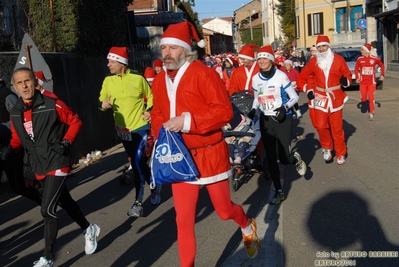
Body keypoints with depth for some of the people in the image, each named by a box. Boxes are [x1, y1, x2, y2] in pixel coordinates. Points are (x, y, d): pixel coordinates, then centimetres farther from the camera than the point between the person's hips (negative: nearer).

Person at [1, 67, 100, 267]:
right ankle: (89, 230, 43)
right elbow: (18, 137, 13)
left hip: (57, 164, -7)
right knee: (65, 202, 20)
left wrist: (66, 142, -16)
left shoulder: (52, 104, -16)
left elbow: (75, 121, -5)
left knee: (47, 210, -10)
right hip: (39, 168, 7)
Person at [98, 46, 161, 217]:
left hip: (140, 127, -4)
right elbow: (101, 101, 6)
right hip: (122, 129, 4)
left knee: (137, 162, -12)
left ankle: (138, 202, 5)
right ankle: (154, 186, 37)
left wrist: (150, 110, -9)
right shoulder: (108, 81, 0)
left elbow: (151, 96, 7)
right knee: (138, 162, 14)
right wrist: (102, 104, -17)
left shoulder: (138, 79, -6)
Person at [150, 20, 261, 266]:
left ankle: (248, 228, 48)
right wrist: (161, 132, -3)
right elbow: (157, 114, 17)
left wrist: (188, 120, -27)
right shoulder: (159, 81, 6)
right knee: (184, 219, 6)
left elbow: (225, 111, -20)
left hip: (210, 154, -4)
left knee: (224, 210, 14)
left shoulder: (202, 73, -14)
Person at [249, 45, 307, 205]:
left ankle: (296, 159, 33)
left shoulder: (280, 76, -11)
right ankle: (279, 191, 17)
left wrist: (285, 107, -23)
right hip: (265, 120, 4)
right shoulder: (255, 78, 4)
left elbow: (294, 97, -6)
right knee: (270, 158, 3)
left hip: (283, 119, -4)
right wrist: (253, 109, -2)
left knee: (284, 158, -6)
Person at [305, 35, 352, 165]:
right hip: (320, 97, 1)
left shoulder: (338, 59, -2)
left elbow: (347, 74, 4)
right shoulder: (313, 61, 3)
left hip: (335, 97, -1)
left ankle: (341, 153, 20)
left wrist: (345, 80, -18)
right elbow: (310, 77, 16)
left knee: (337, 127, 5)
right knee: (321, 126, -5)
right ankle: (326, 147, 22)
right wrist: (309, 90, 4)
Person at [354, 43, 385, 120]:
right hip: (363, 82, 1)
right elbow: (356, 69, 4)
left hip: (372, 82, -1)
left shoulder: (374, 59, -7)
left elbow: (382, 65, 8)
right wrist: (357, 78, -7)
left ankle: (371, 113, 4)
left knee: (371, 98, -4)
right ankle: (364, 103, 37)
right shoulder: (360, 59, -5)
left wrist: (382, 75, 1)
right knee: (363, 98, 1)